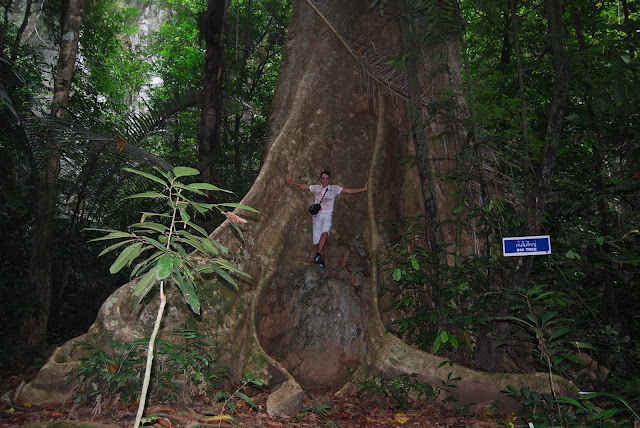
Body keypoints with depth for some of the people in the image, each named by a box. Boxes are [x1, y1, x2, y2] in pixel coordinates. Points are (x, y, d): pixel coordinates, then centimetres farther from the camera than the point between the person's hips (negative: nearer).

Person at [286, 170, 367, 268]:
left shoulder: (334, 188, 14)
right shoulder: (316, 188, 19)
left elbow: (349, 191, 12)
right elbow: (302, 187, 24)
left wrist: (364, 189, 7)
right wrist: (289, 182, 22)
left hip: (327, 215, -2)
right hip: (317, 215, 2)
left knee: (325, 233, -29)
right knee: (318, 237, -8)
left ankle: (318, 255, -36)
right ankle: (321, 260, -5)